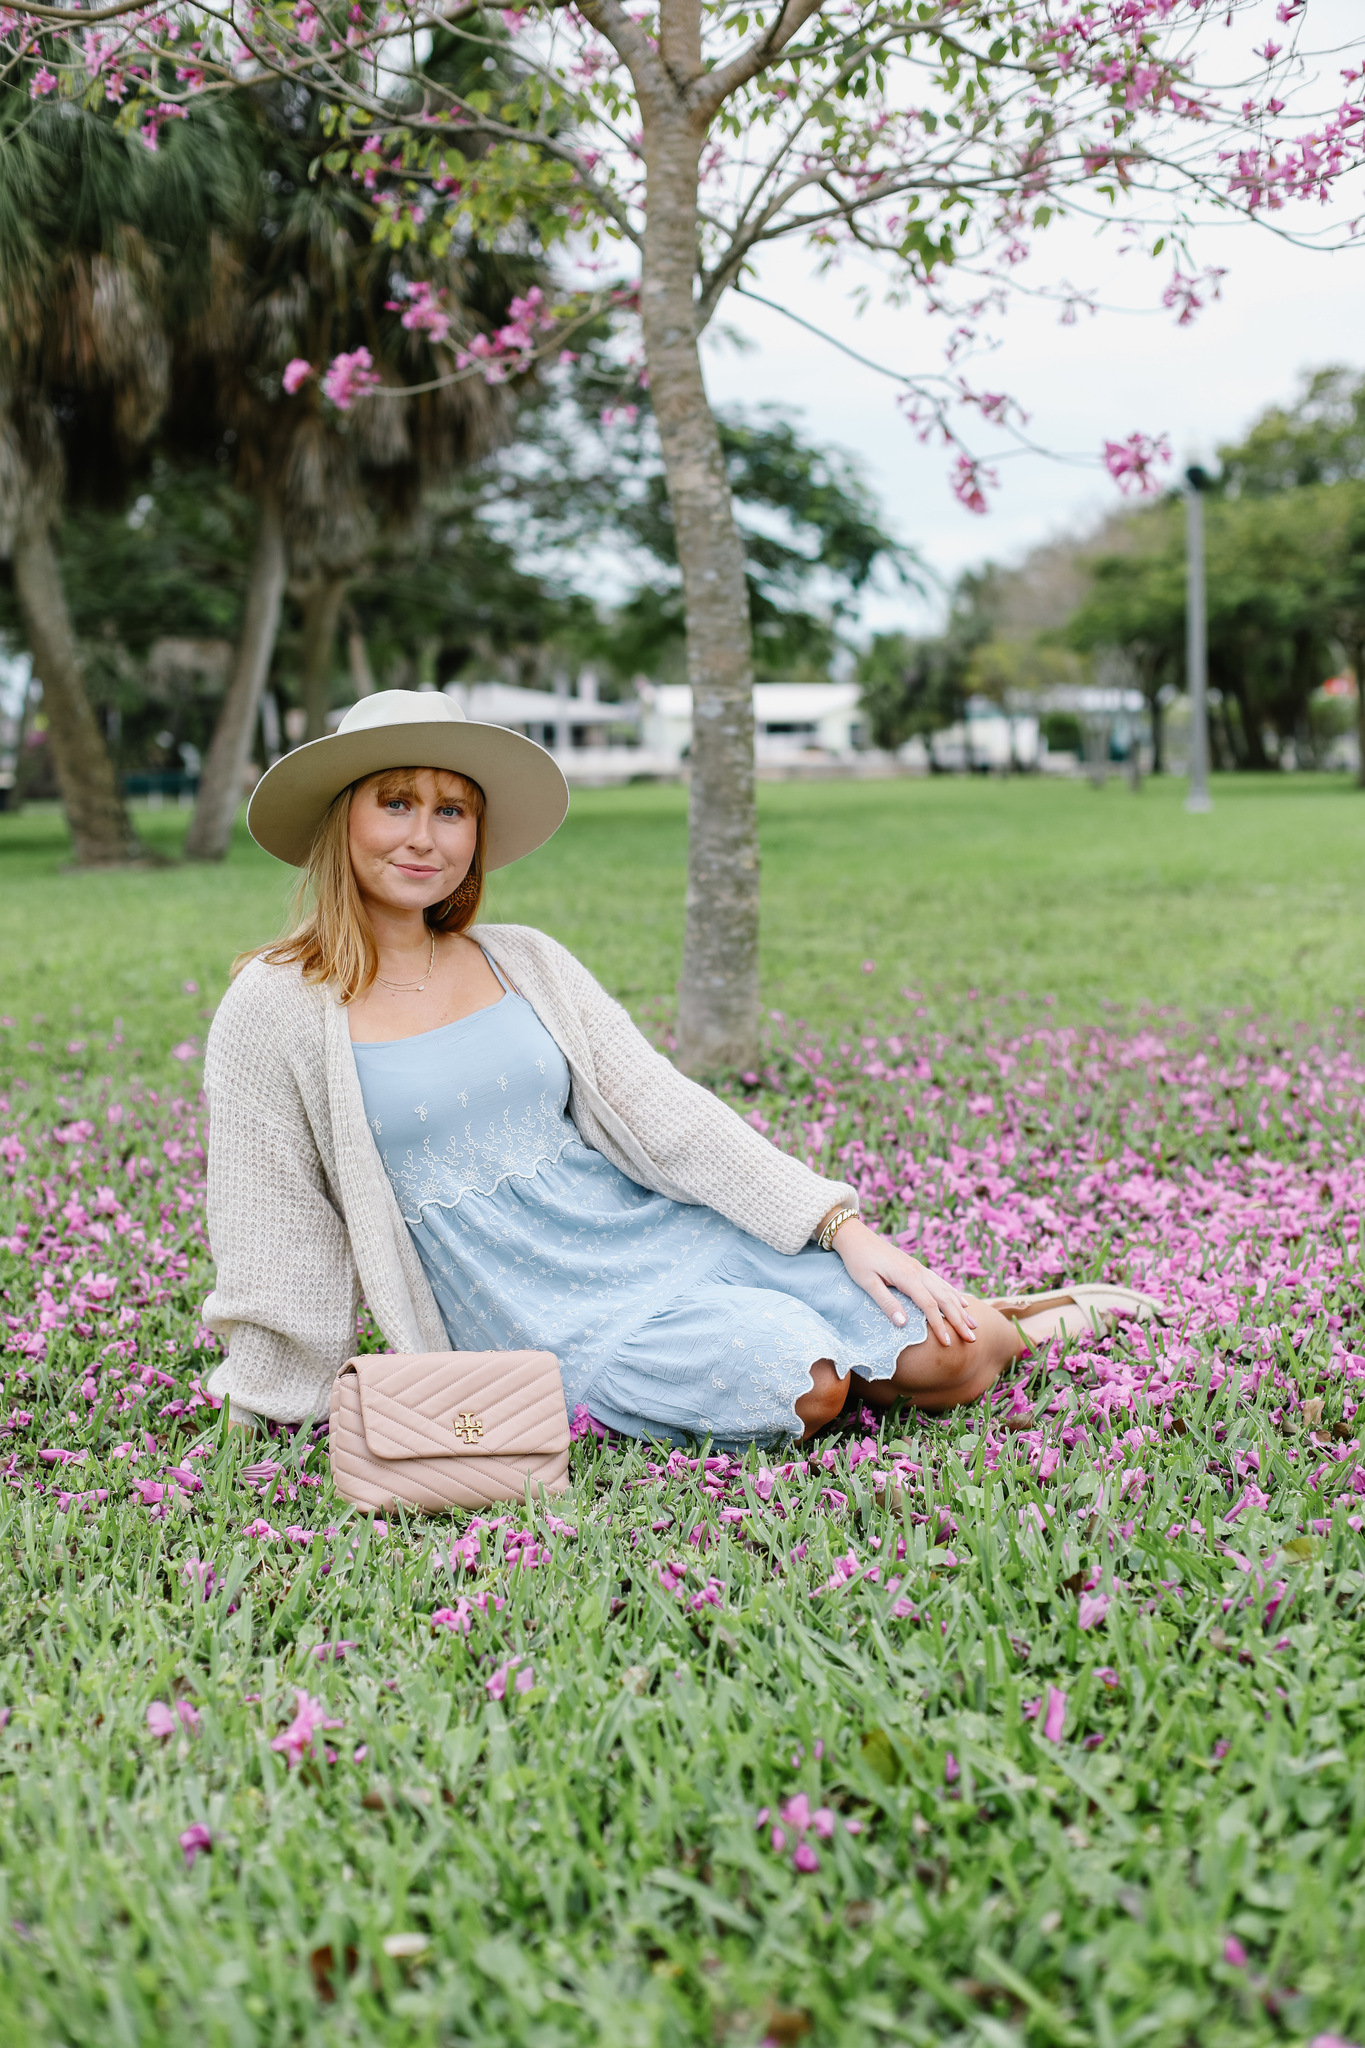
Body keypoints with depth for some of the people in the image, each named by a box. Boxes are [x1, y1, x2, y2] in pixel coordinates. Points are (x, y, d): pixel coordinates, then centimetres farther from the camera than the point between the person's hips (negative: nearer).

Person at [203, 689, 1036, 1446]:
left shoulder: (526, 962, 8)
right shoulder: (274, 1014, -4)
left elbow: (663, 1110, 3)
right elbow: (276, 1238, 2)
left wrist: (842, 1225, -5)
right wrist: (272, 1410, 6)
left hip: (660, 1233, 4)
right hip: (546, 1316, -3)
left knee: (945, 1359, -12)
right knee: (804, 1383, -27)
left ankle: (1003, 1328, 21)